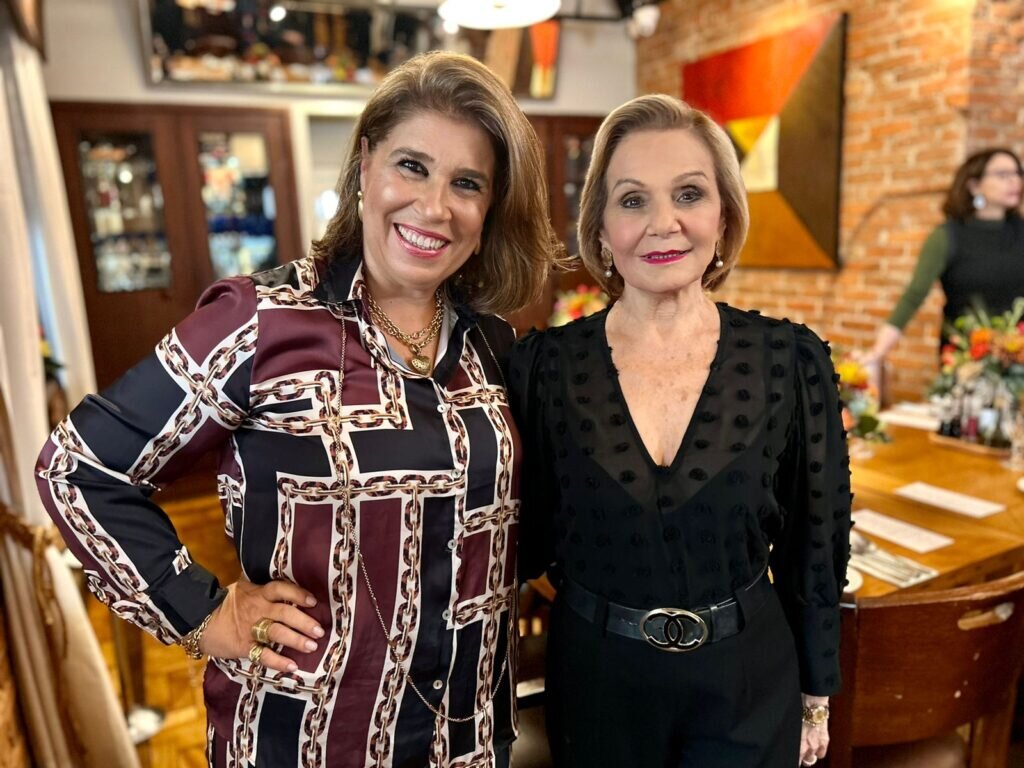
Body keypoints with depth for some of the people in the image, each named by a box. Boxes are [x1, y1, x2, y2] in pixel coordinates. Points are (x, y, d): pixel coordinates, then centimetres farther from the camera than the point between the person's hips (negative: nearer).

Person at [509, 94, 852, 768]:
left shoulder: (793, 361, -11)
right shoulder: (545, 364, -12)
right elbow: (525, 540, -4)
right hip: (594, 681, 1)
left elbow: (816, 544, -1)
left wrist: (816, 698, 6)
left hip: (748, 684, 0)